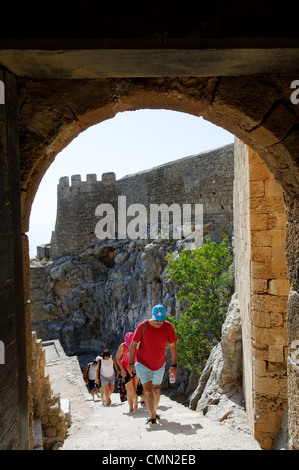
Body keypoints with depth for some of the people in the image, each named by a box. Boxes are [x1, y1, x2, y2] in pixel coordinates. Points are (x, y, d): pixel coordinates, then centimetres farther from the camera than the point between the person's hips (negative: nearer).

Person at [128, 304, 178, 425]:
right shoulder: (143, 326, -20)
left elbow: (173, 346, -5)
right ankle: (152, 416, 5)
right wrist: (130, 363, -6)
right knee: (147, 390, -12)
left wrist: (174, 366, -6)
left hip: (159, 365, 3)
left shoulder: (168, 327, -15)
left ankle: (154, 410, 41)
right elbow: (133, 344, -9)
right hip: (143, 364, -2)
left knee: (156, 389, 18)